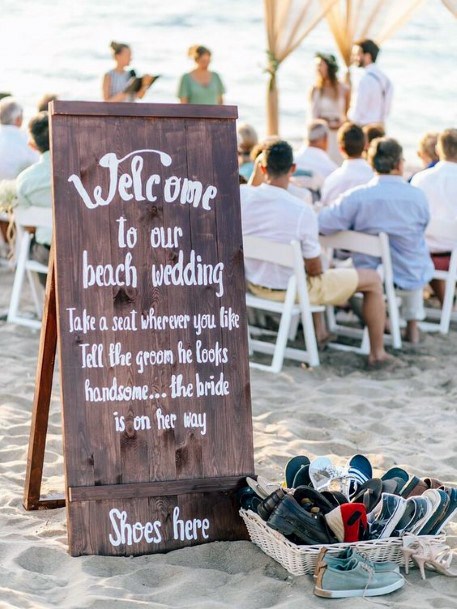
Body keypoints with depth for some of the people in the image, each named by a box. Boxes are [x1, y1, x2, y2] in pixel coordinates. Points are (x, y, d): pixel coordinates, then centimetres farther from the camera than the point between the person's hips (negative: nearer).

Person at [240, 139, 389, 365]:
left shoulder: (242, 196, -16)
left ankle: (318, 330, 48)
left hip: (253, 284, 6)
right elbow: (314, 269, -18)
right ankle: (377, 352, 22)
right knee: (372, 279, 10)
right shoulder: (302, 211, -28)